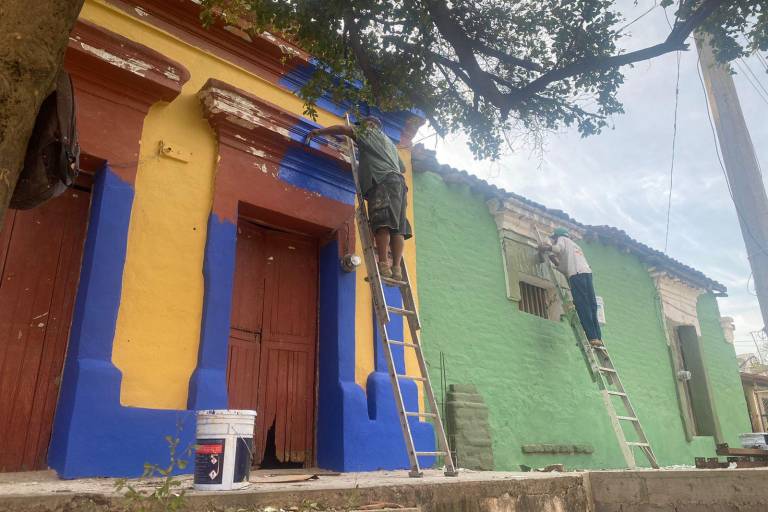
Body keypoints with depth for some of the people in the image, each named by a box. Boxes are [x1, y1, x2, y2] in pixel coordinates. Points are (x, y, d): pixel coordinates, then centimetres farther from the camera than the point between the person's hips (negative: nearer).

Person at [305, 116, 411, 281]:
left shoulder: (368, 132, 17)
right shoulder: (389, 142, 37)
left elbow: (342, 128, 7)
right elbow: (402, 167, 41)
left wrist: (318, 132, 15)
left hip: (383, 180, -7)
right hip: (398, 180, 7)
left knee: (382, 223, -19)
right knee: (397, 227, -5)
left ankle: (384, 265, -30)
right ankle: (397, 268, -14)